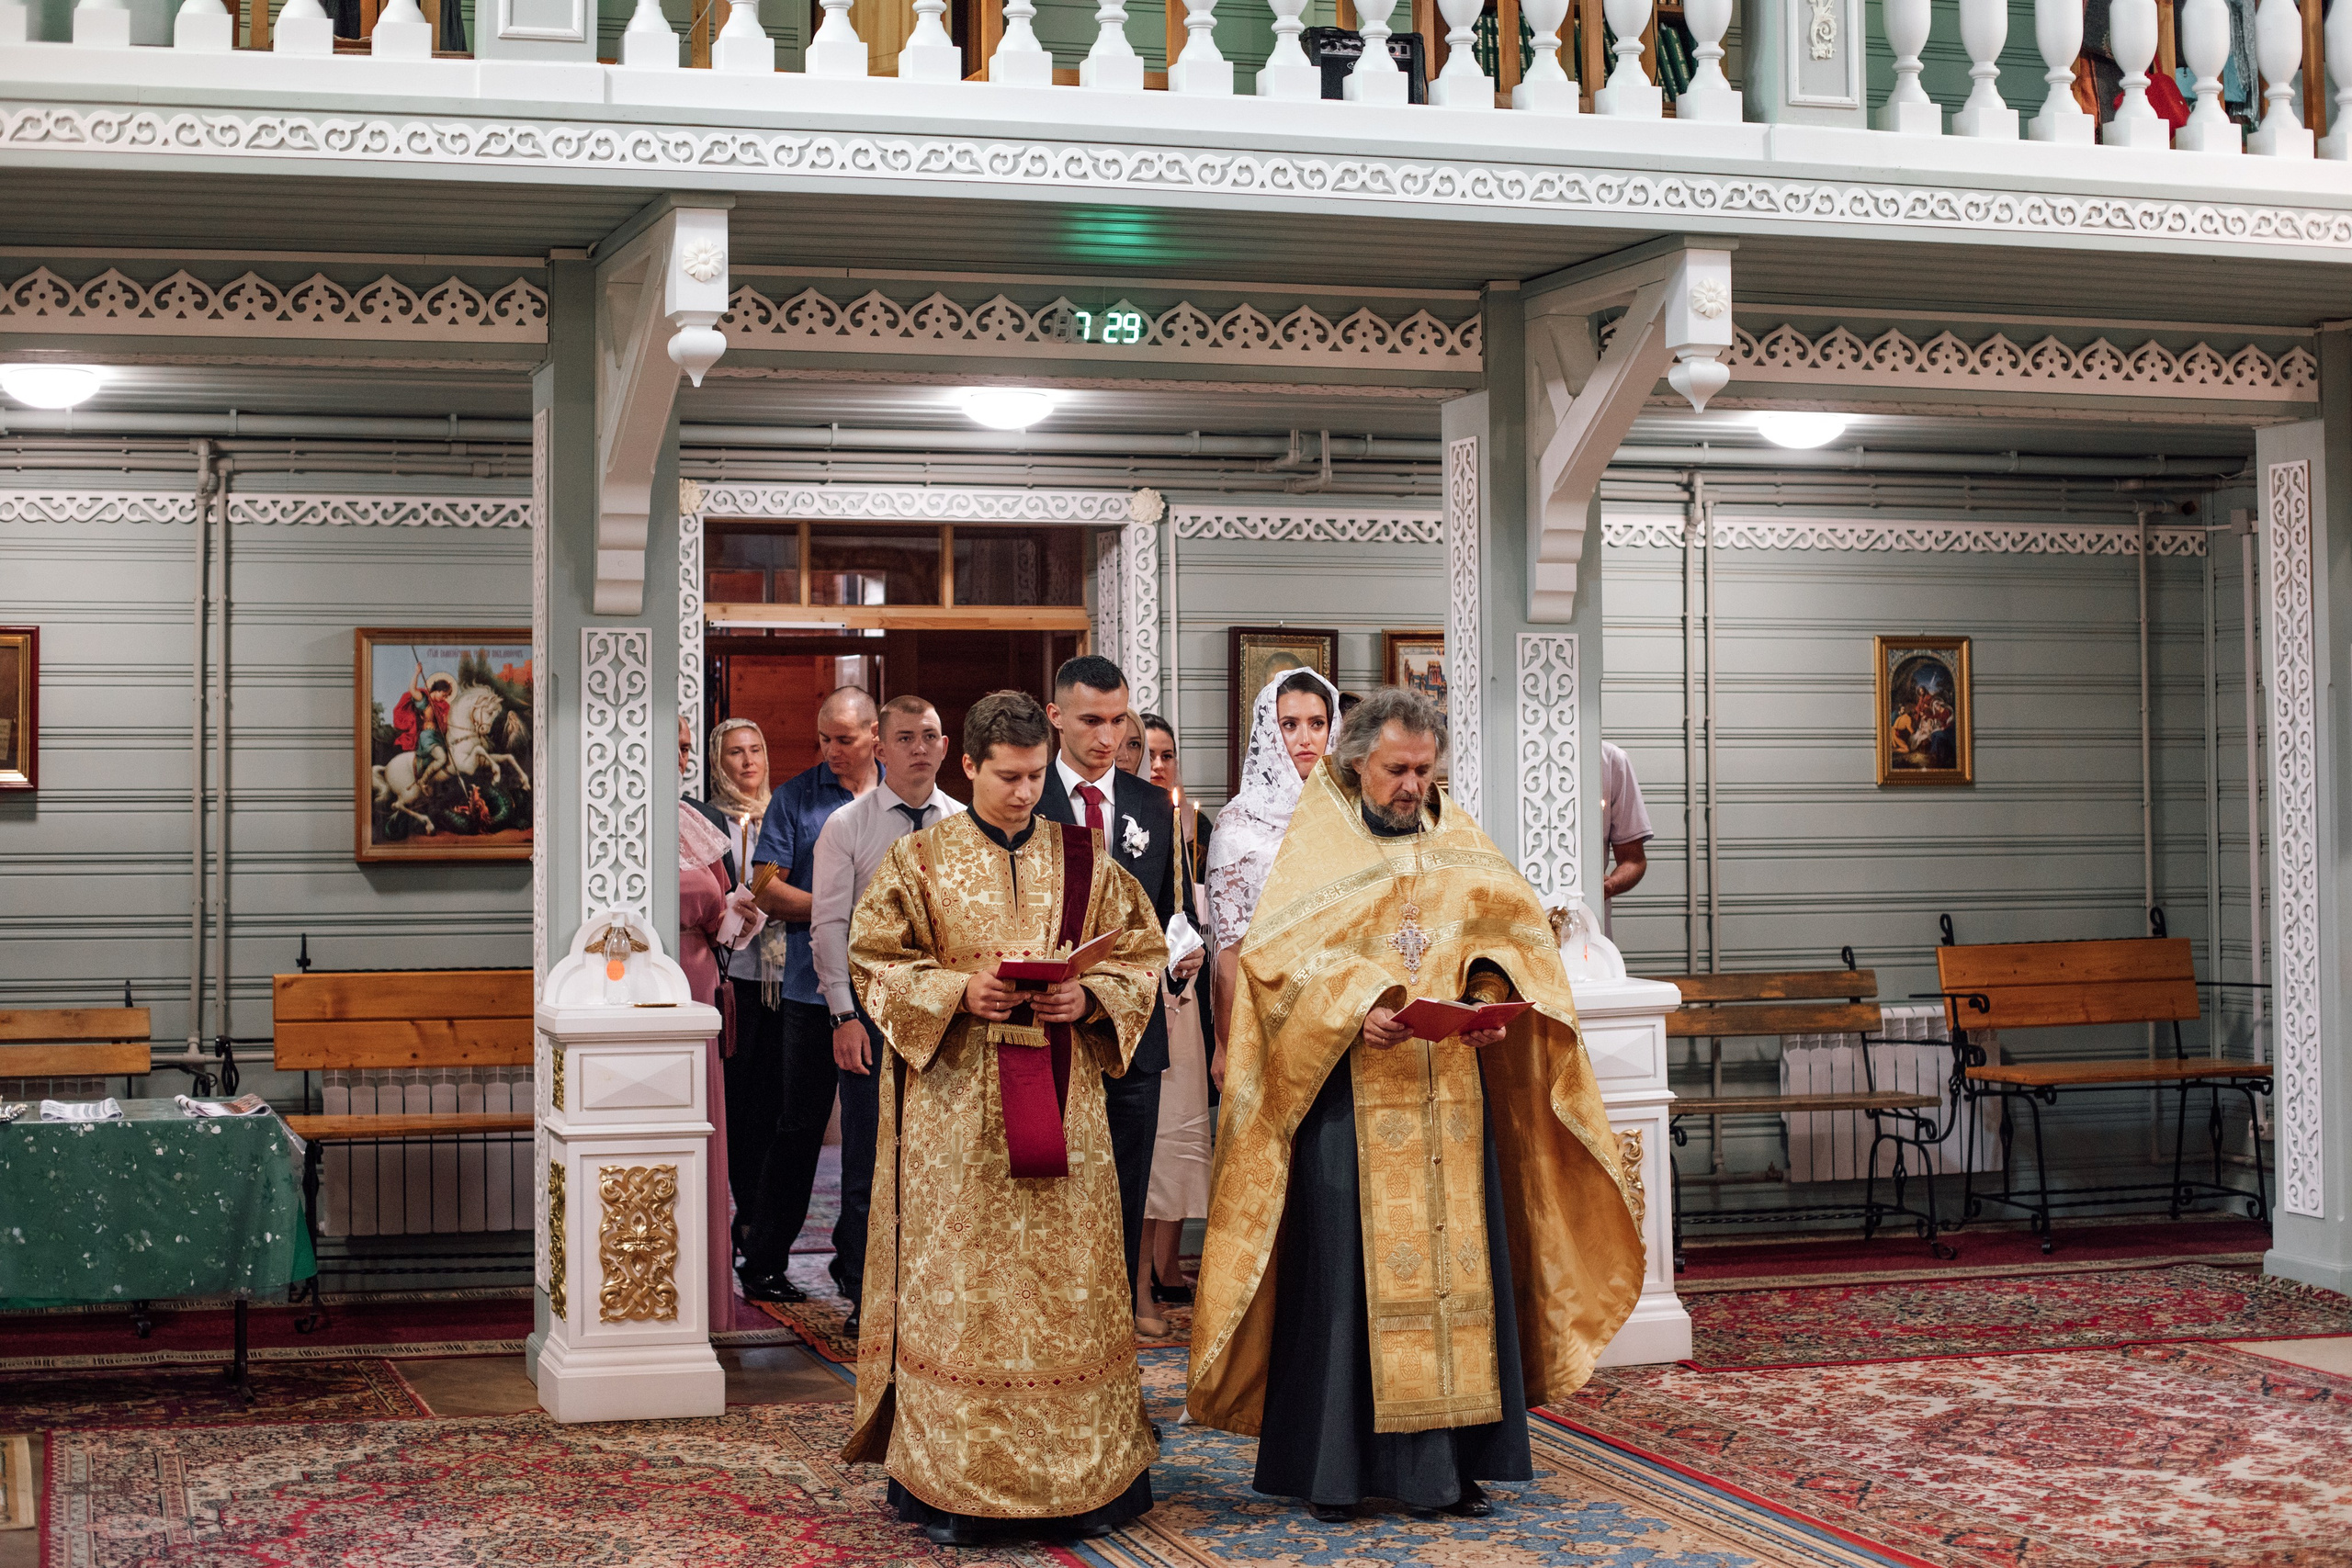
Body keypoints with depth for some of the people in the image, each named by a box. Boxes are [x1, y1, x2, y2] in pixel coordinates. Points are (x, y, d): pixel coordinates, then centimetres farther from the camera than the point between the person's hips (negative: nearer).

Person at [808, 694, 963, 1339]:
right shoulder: (847, 826, -1)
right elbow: (829, 925, -3)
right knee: (869, 1160, 1)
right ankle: (865, 1301, 11)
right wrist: (845, 1015, -11)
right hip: (872, 1006, -2)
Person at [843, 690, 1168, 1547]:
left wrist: (1088, 998, -10)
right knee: (953, 1280, -1)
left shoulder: (1083, 860, 7)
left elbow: (1141, 954, 9)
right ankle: (944, 1482, 6)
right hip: (952, 1106, -2)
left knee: (1069, 1279, 4)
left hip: (1061, 1103, 2)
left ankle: (1089, 1477, 12)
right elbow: (874, 962, 0)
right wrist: (959, 992, -15)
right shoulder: (918, 860, 2)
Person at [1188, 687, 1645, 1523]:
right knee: (1345, 1260, -5)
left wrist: (1493, 1000, -12)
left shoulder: (1457, 840, 14)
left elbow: (1510, 930, 8)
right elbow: (1277, 951, -8)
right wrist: (1353, 1006, -22)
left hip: (1449, 1090, 4)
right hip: (1347, 1092, -4)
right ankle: (1334, 1464, 2)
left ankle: (1450, 1462, 6)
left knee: (1456, 1257, 1)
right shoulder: (1317, 842, 3)